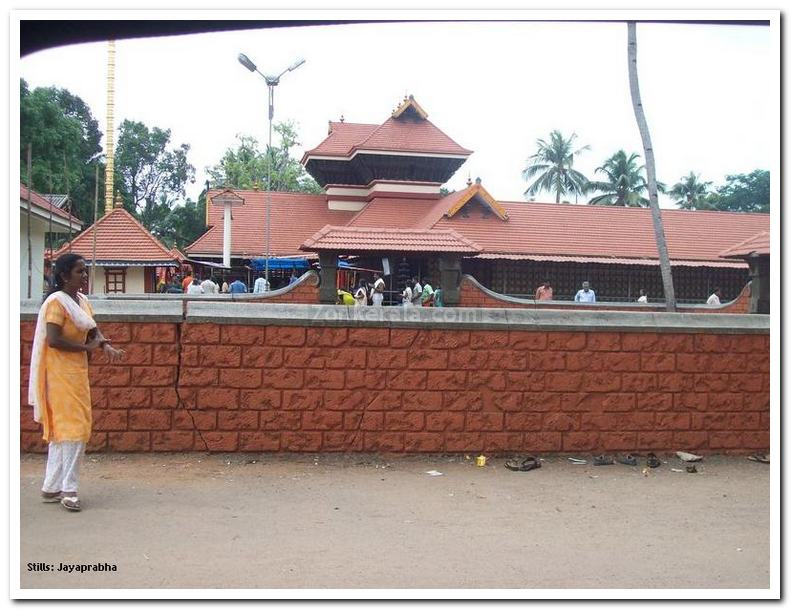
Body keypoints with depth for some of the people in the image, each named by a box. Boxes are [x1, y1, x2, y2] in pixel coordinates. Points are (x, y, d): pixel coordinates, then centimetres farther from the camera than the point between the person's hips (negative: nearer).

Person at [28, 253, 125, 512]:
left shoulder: (82, 301, 12)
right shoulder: (57, 302, -14)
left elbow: (94, 332, 17)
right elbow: (53, 340, -22)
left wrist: (106, 346, -4)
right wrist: (88, 347, -15)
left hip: (77, 371, 9)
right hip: (61, 373, -9)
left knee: (61, 430, 11)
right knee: (73, 429, -10)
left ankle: (52, 488, 18)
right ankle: (69, 489, -5)